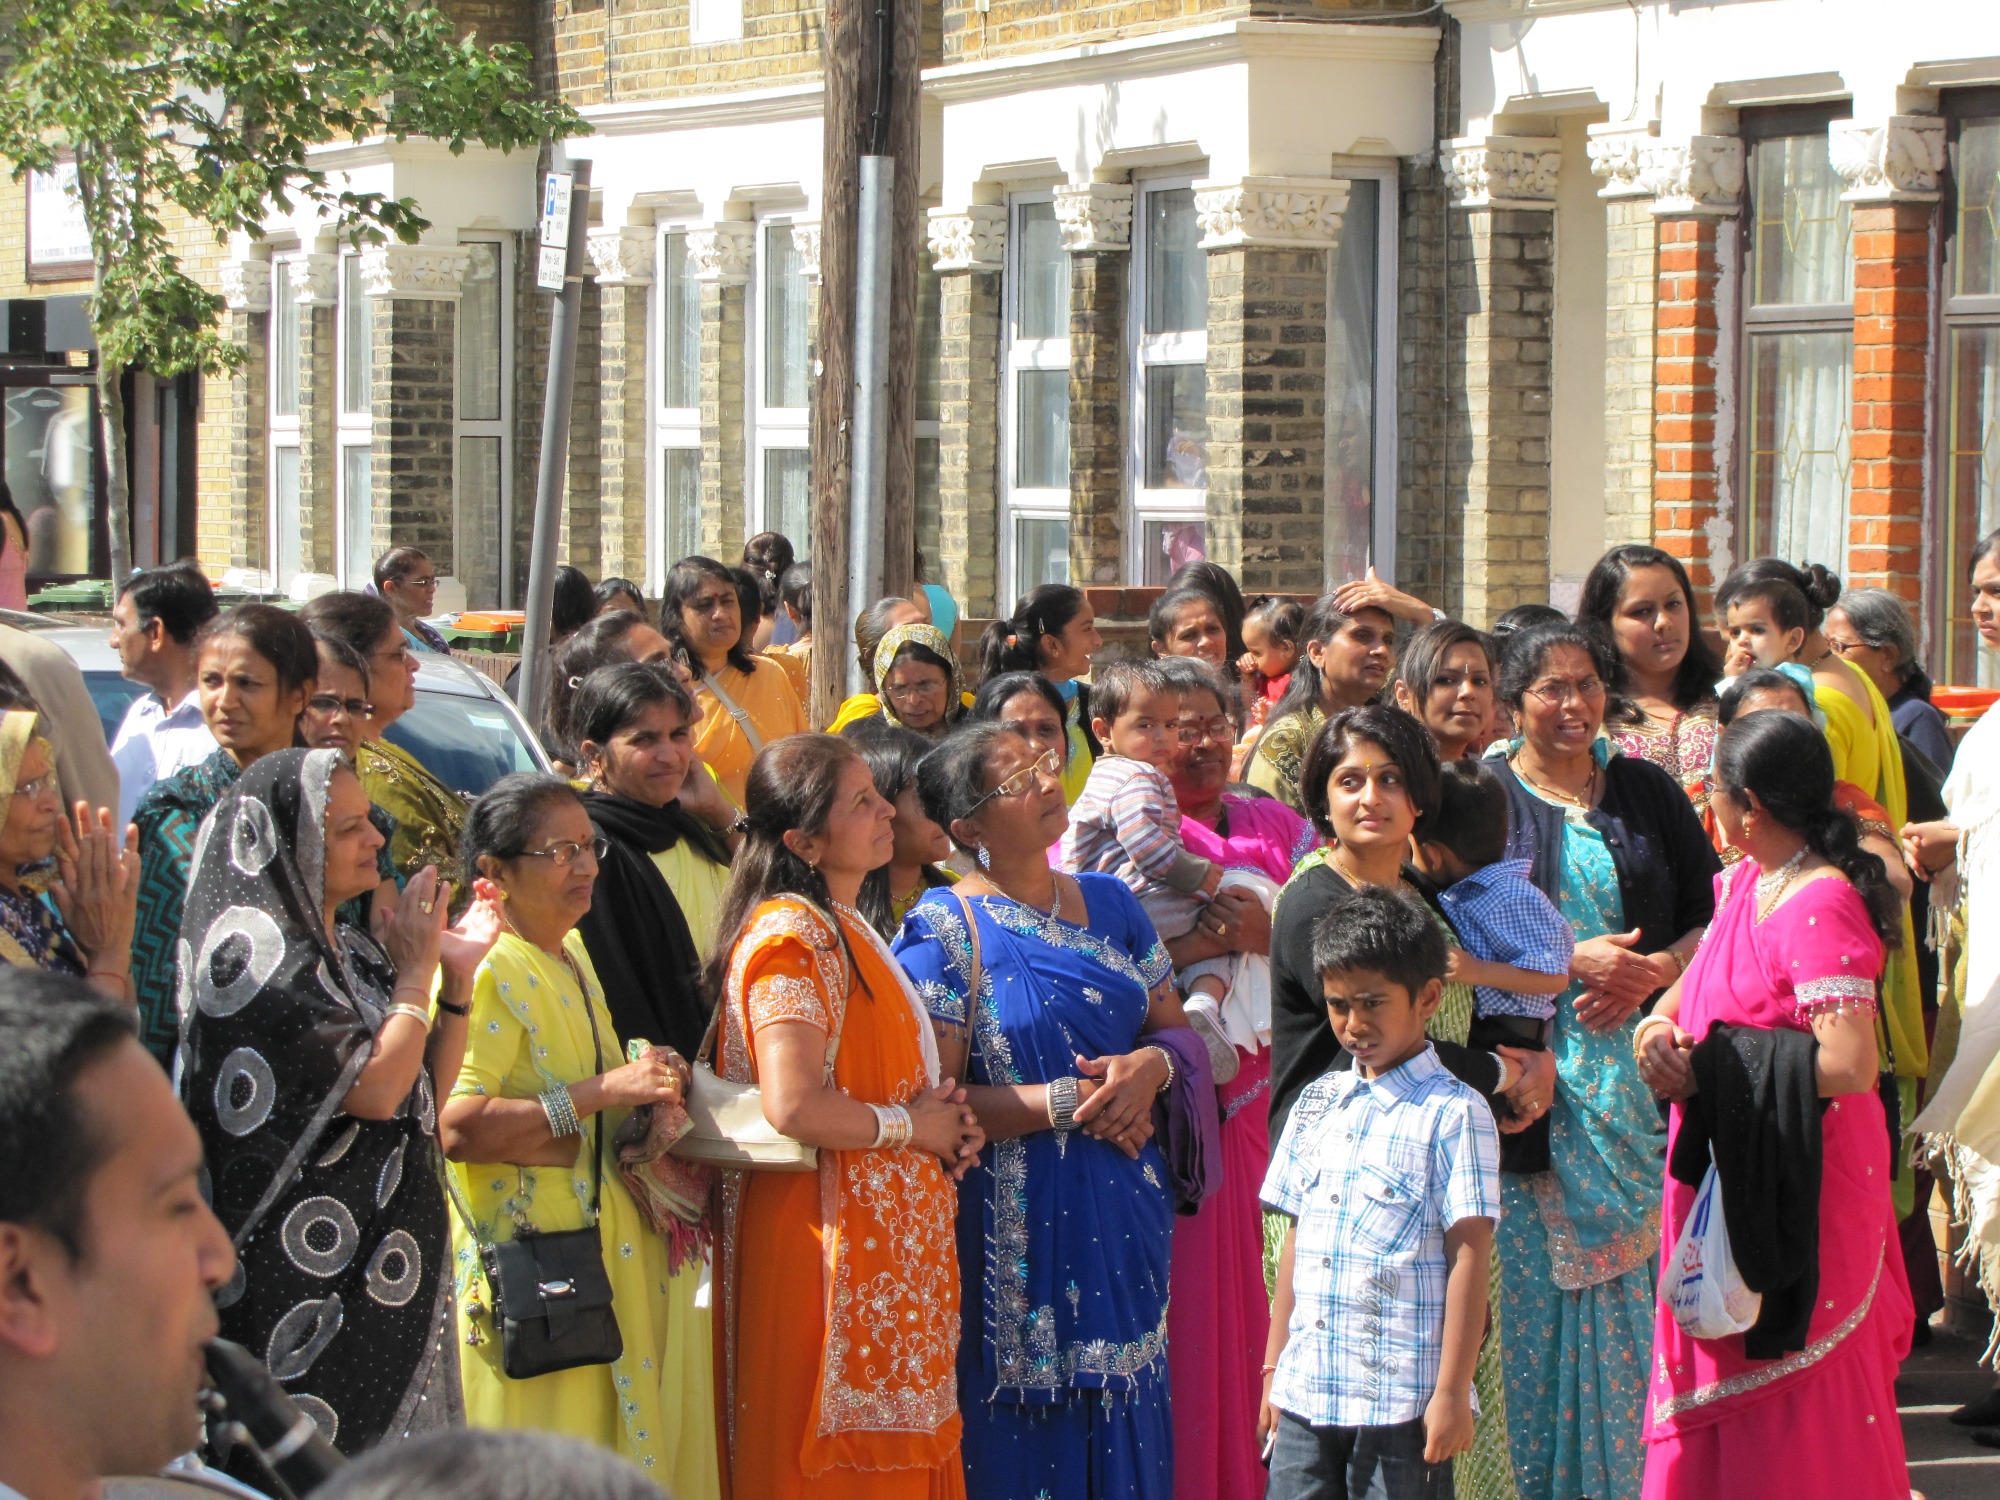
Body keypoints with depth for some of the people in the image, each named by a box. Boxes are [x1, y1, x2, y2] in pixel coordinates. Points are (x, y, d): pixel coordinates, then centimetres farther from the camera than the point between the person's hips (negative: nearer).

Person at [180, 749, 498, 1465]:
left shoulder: (354, 953, 13)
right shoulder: (258, 956, -15)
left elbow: (428, 1094, 17)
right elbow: (375, 1087, -21)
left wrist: (457, 977, 5)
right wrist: (416, 970, -7)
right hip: (308, 1284, -9)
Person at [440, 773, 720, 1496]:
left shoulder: (571, 954, 15)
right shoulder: (486, 971, -14)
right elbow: (457, 1125, -27)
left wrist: (648, 1080, 12)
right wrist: (608, 1090, -24)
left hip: (607, 1258, 9)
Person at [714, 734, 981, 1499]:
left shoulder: (847, 932, 16)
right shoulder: (792, 940, -15)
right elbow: (794, 1105, -26)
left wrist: (945, 1119, 9)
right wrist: (911, 1126, -12)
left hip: (888, 1252, 10)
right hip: (831, 1255, -10)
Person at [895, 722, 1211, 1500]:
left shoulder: (1110, 904, 11)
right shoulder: (945, 930, -7)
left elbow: (1177, 1028, 14)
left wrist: (1152, 1065, -9)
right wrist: (1069, 1102, -16)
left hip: (1123, 1223, 5)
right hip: (1018, 1225, -5)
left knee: (1126, 1433, 7)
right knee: (1028, 1434, -2)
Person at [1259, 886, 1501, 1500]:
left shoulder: (1452, 1114, -6)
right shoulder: (1317, 1103, 14)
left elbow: (1470, 1256, -9)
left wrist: (1452, 1391, -13)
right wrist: (1274, 1367, 16)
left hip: (1402, 1401, -6)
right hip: (1305, 1394, 6)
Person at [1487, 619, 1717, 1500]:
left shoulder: (1648, 793, 12)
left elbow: (1712, 914, 12)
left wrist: (1651, 972, -7)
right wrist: (1573, 959, -13)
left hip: (1635, 1072, 2)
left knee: (1629, 1267, -1)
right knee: (1534, 1273, -5)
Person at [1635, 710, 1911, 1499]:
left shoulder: (1819, 909, -21)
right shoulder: (1745, 882, 7)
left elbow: (1849, 1063, -28)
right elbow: (1701, 974, 19)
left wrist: (1709, 1068, -20)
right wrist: (1660, 1026, -4)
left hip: (1798, 1184, -9)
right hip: (1731, 1171, 9)